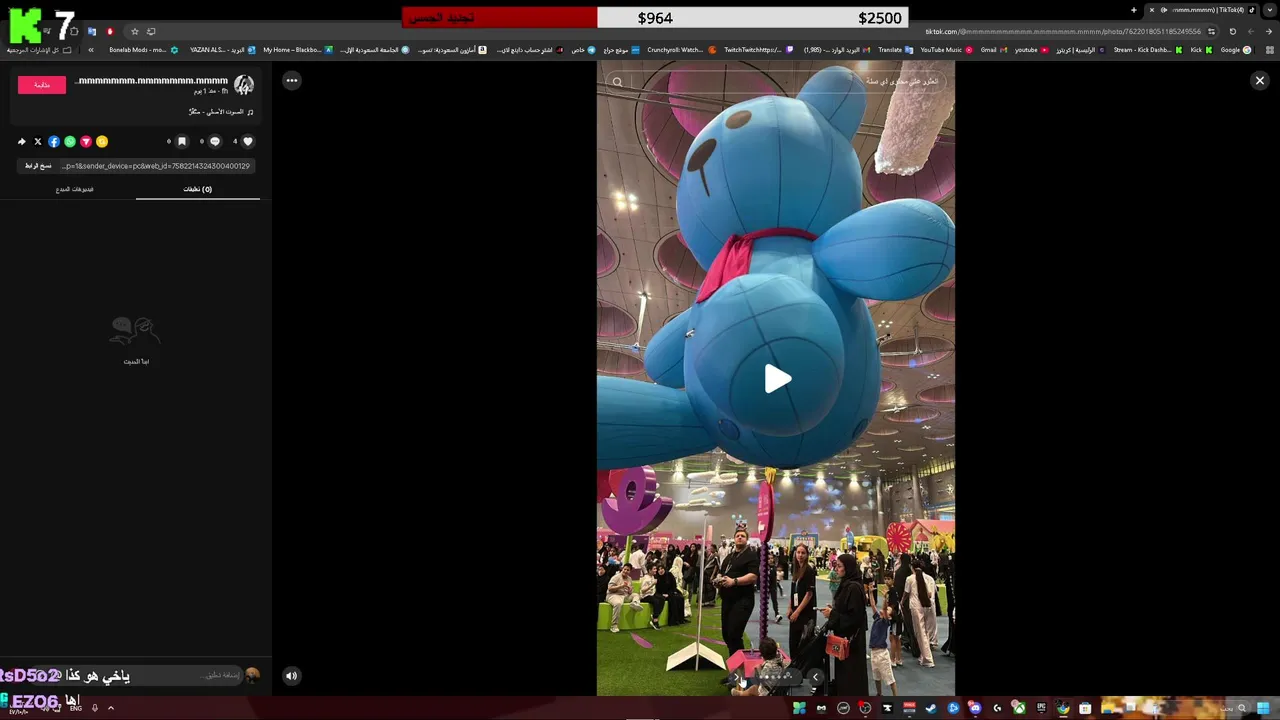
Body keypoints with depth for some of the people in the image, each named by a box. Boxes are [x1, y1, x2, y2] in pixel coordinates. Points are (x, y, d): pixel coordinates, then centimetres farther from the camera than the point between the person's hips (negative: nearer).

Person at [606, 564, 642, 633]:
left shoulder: (629, 578, 15)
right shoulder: (616, 577, -3)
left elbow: (631, 592, 18)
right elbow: (610, 588, -13)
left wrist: (630, 590, -7)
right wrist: (621, 586, -18)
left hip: (626, 596, 7)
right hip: (614, 595, -7)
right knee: (618, 603, -37)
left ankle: (635, 603, -40)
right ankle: (614, 626, -34)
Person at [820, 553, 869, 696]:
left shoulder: (854, 588, -22)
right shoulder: (846, 584, 8)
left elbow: (855, 616, -24)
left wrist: (832, 614, -18)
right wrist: (833, 609, 3)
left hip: (851, 638, -10)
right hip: (844, 634, 10)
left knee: (850, 673, -1)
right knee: (842, 670, 16)